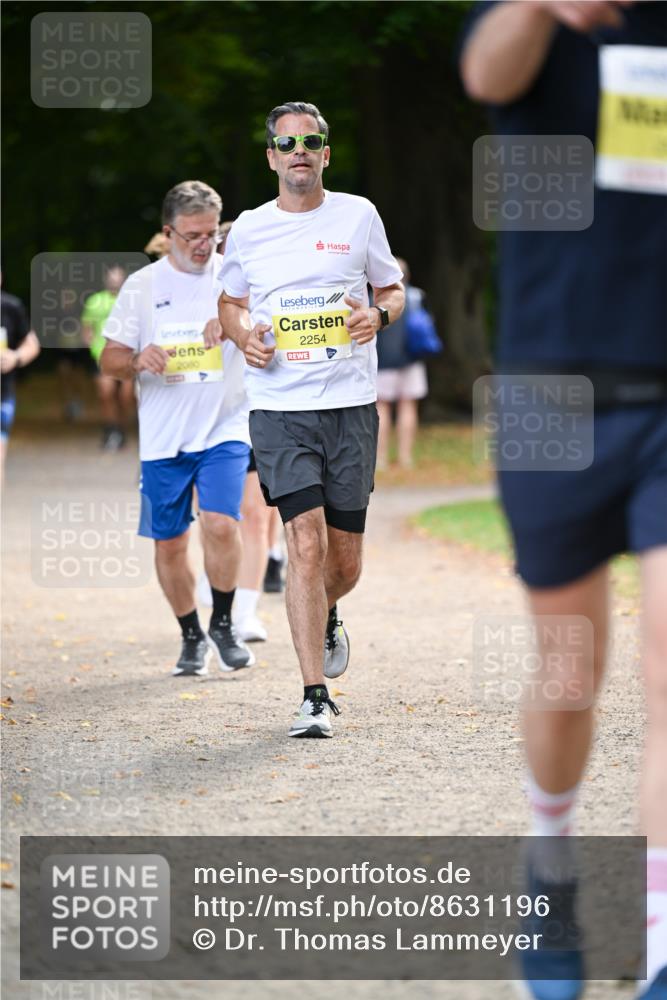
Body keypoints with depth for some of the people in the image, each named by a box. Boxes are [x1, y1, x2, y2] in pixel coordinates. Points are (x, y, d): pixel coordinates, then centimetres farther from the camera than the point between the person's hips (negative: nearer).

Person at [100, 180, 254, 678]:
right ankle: (193, 637, 24)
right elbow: (109, 359, 6)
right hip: (163, 438, 2)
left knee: (221, 524, -20)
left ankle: (223, 625, 1)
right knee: (169, 543, 5)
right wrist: (138, 360, -16)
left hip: (225, 430, -2)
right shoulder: (142, 286, 5)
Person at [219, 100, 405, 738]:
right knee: (306, 543, -15)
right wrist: (243, 335, -1)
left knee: (344, 564, 7)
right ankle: (315, 697, -12)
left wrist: (379, 314, -7)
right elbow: (230, 302, 21)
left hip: (351, 404, 1)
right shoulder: (249, 230, 7)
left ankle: (325, 620, 43)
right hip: (279, 406, -1)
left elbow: (393, 290, 16)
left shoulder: (357, 216, 6)